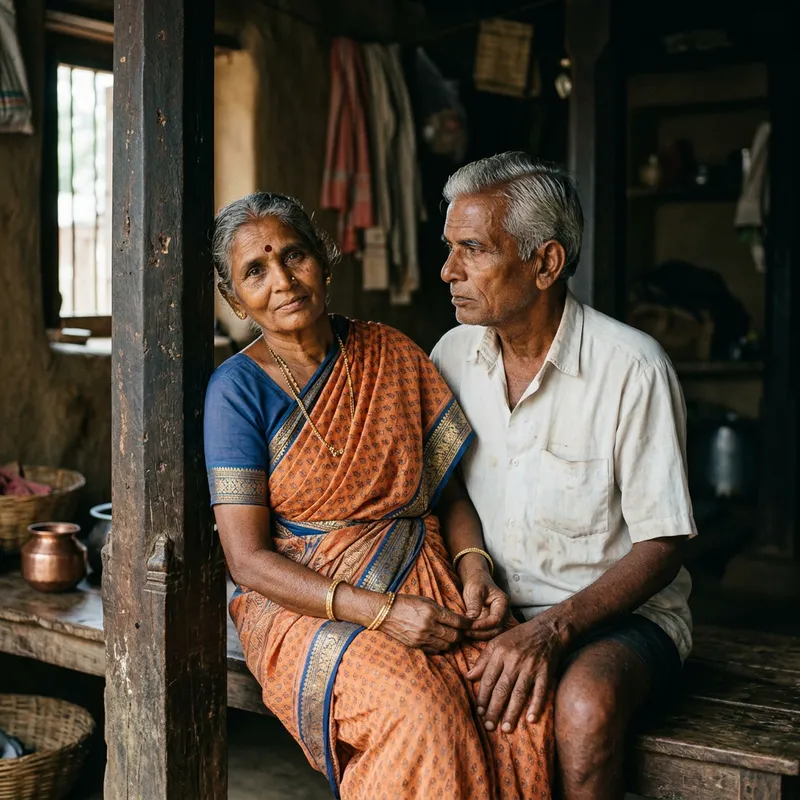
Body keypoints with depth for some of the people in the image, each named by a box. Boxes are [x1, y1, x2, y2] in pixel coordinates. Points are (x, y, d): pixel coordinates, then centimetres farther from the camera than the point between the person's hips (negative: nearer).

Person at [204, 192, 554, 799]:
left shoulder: (391, 356, 8)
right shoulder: (239, 388, -5)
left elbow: (449, 490, 13)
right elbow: (248, 560, -10)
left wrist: (474, 566, -8)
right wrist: (380, 611, -20)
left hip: (423, 586, 4)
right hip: (302, 602, -3)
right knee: (417, 710, -32)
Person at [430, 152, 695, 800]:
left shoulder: (631, 368, -13)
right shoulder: (452, 356, 4)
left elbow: (661, 547, -12)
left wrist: (552, 629, -25)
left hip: (621, 612, -3)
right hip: (493, 611, 4)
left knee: (585, 702, -36)